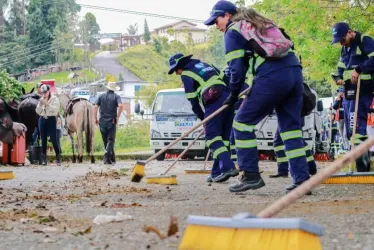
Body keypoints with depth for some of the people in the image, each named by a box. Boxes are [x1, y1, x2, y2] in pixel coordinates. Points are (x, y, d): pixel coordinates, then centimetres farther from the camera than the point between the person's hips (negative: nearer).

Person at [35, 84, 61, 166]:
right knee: (43, 140, 4)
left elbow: (55, 109, -15)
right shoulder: (41, 100, 14)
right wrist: (40, 105, -7)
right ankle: (44, 159, 7)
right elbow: (38, 111, 11)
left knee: (53, 139, -9)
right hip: (42, 120, 5)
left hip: (51, 119, -5)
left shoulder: (54, 99, -1)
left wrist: (47, 104, -22)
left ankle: (58, 158, -3)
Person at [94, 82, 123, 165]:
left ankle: (112, 159, 19)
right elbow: (120, 106, -17)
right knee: (111, 140, -1)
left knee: (106, 140, 13)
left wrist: (95, 118, 4)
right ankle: (106, 157, -21)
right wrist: (117, 117, -8)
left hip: (102, 121, 3)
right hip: (112, 121, -3)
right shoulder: (116, 97, 1)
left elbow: (95, 107, -2)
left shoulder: (101, 96, 8)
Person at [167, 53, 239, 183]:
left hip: (215, 101, -8)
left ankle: (228, 167, -24)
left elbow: (193, 100, 1)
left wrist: (203, 118, 10)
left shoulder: (186, 74, 5)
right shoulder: (204, 65, 28)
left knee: (212, 137, -8)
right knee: (223, 137, 9)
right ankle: (217, 172, 9)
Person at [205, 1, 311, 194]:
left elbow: (237, 69, -3)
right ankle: (302, 179, 5)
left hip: (272, 77, -8)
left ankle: (251, 175, 3)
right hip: (294, 71, 8)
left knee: (243, 122, 5)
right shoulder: (259, 23, 28)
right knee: (291, 127, 12)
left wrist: (234, 95, 13)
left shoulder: (233, 31, 5)